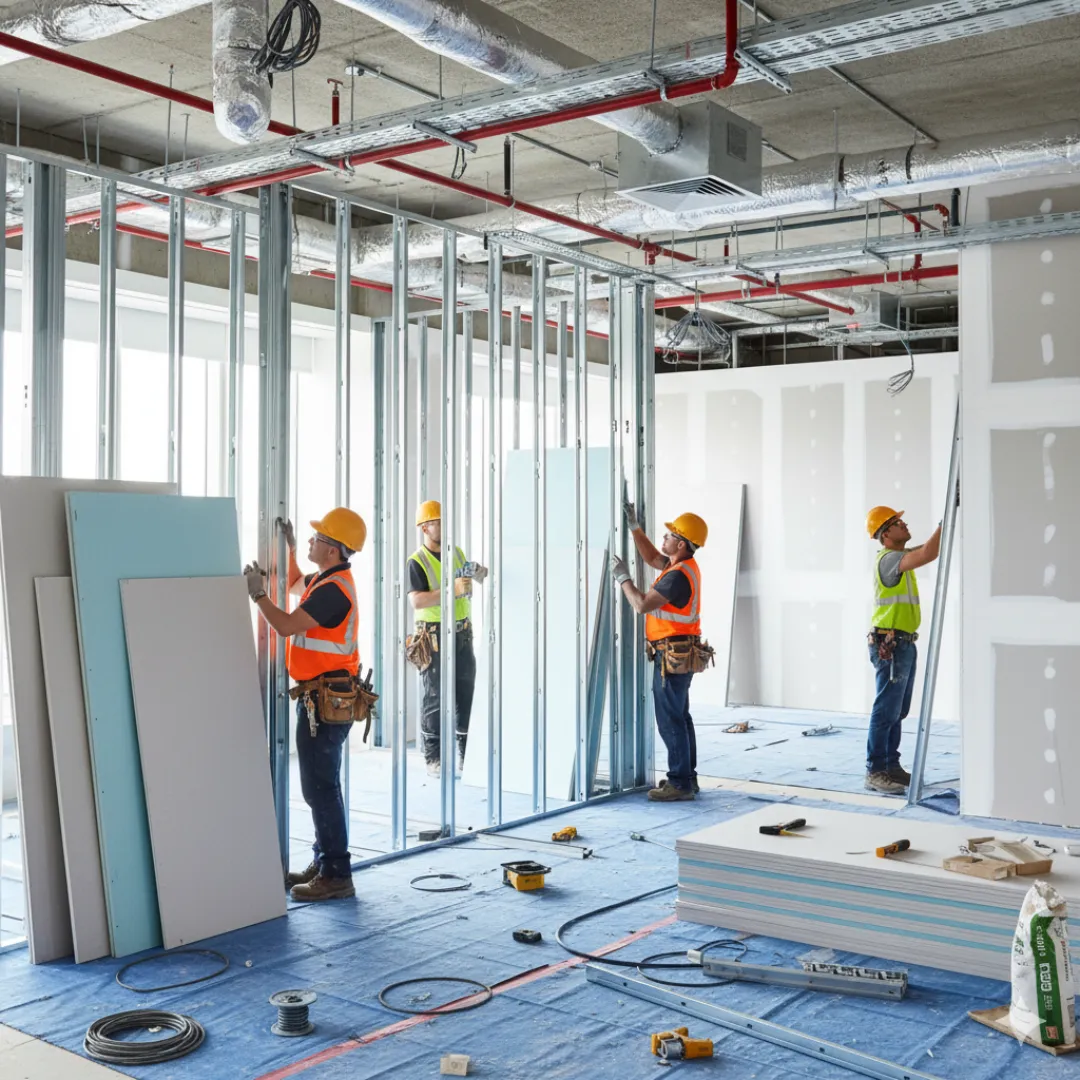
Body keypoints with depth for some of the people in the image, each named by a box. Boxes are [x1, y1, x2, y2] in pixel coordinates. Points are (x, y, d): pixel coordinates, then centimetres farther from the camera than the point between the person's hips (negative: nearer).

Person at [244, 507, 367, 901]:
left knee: (320, 787, -8)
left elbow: (286, 625, -22)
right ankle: (323, 862, 27)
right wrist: (290, 547, 21)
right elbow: (294, 585, 34)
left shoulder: (333, 589, -19)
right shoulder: (326, 580, 13)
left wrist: (257, 593, -9)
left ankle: (336, 875, -3)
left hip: (327, 701, -11)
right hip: (320, 696, 11)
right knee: (319, 784, 17)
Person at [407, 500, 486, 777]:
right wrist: (451, 590, -29)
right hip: (435, 636, -6)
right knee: (435, 697, -1)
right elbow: (416, 601, -21)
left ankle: (465, 750, 21)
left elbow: (471, 579, 26)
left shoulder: (457, 553, 10)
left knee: (467, 691, 10)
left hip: (462, 633, 6)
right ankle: (433, 757, 7)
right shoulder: (417, 562, -9)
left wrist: (479, 575, 2)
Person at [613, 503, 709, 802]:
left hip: (672, 657, -10)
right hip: (680, 654, 10)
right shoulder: (684, 565, 9)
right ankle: (687, 777, 22)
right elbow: (652, 558, 26)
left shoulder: (678, 576, -22)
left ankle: (680, 783, -2)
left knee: (670, 720, -6)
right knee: (679, 717, 15)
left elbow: (642, 604, -24)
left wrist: (623, 577, -10)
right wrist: (634, 526, 19)